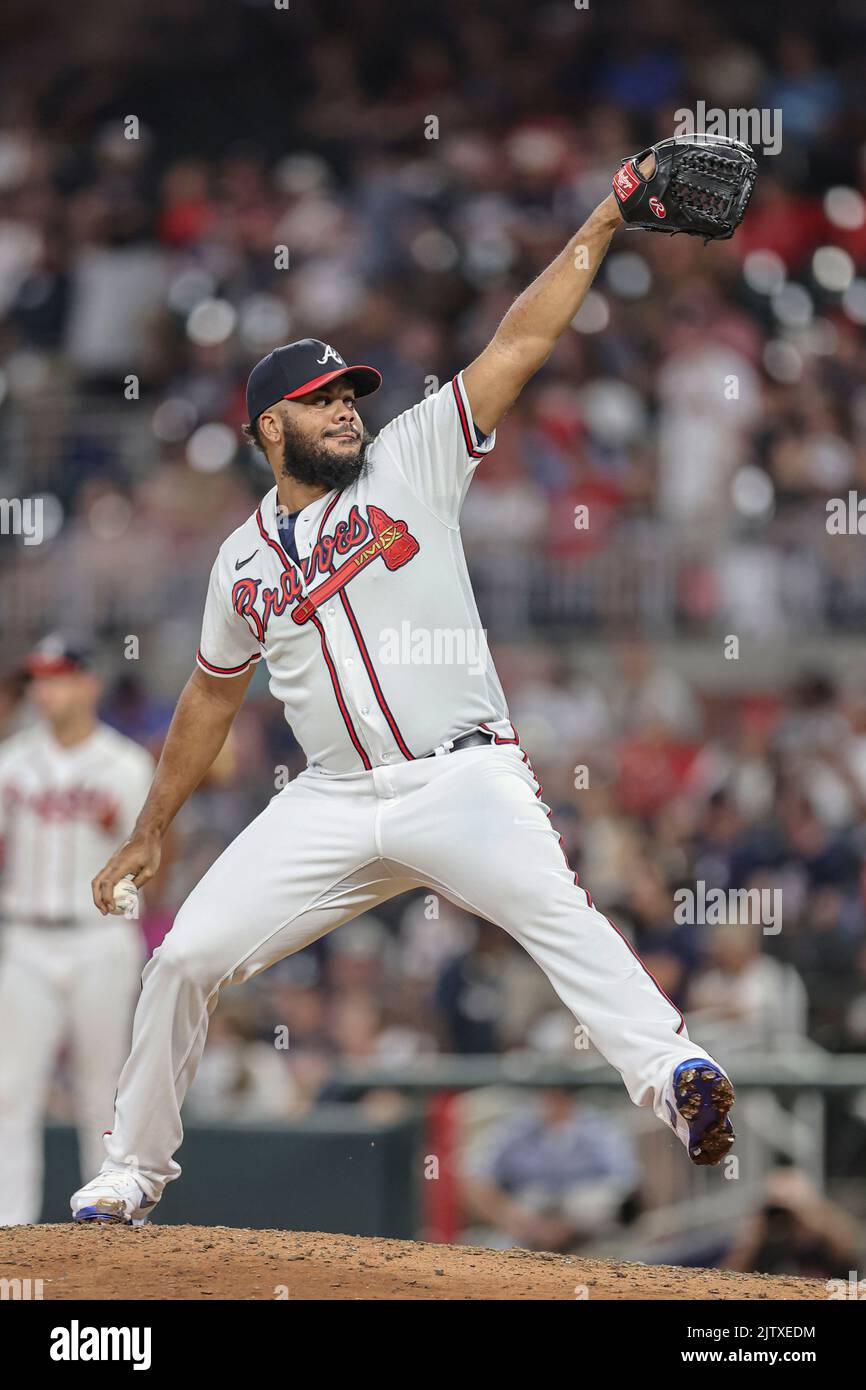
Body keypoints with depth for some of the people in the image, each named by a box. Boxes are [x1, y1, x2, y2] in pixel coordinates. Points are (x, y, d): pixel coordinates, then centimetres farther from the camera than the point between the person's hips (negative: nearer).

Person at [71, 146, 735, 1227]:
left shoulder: (412, 460, 6)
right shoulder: (245, 561, 15)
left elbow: (520, 340, -1)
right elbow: (213, 695, 26)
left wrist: (603, 221, -8)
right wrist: (149, 834, 27)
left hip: (463, 782, -4)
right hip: (335, 805, 4)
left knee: (556, 913, -30)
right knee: (186, 956, -1)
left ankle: (672, 1074, -49)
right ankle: (132, 1170, 16)